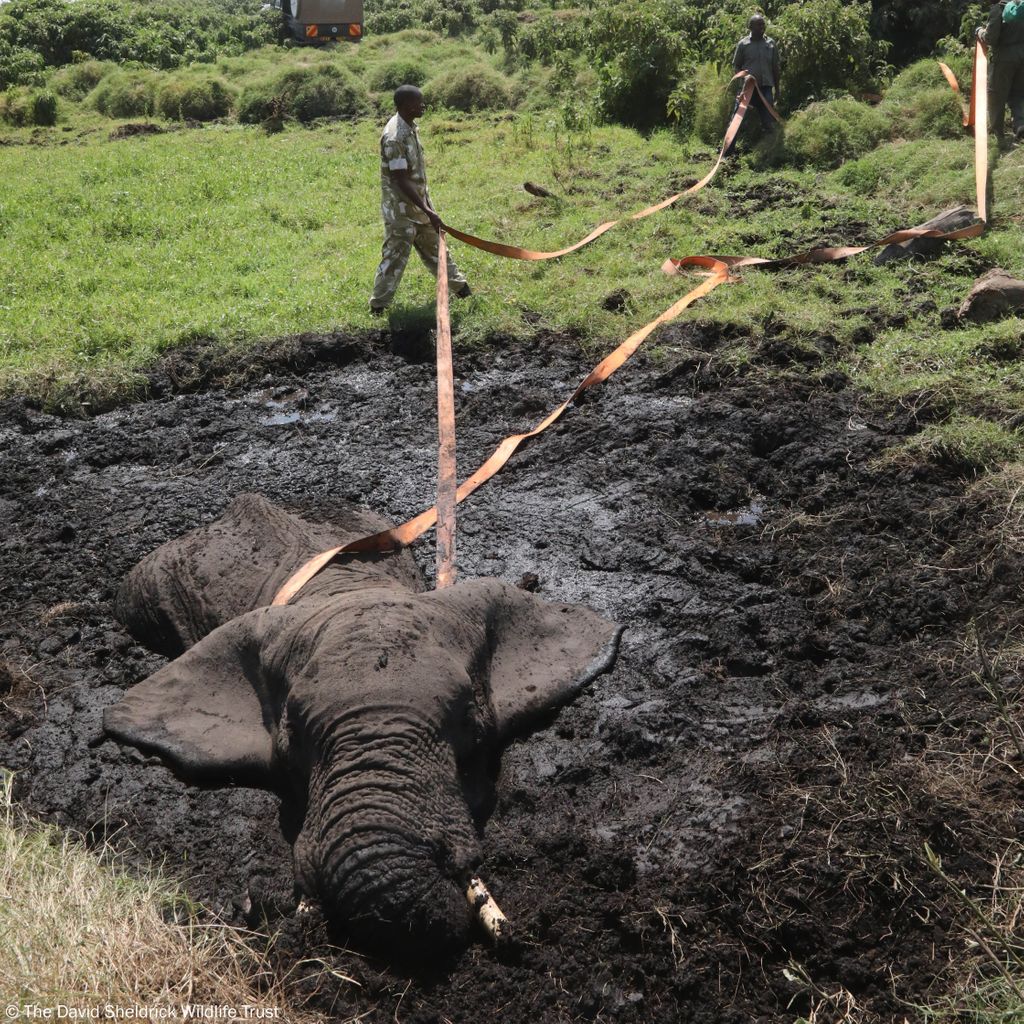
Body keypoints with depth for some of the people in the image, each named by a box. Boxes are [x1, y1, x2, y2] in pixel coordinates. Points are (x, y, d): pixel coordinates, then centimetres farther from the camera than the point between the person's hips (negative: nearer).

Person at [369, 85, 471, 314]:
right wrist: (428, 211, -28)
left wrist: (427, 205, 20)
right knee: (395, 256, 1)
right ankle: (378, 304, 13)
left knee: (433, 246, 22)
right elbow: (401, 181, -27)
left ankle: (458, 285, 36)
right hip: (401, 209, -9)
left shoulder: (410, 127, 3)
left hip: (419, 203, 9)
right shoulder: (394, 137, -26)